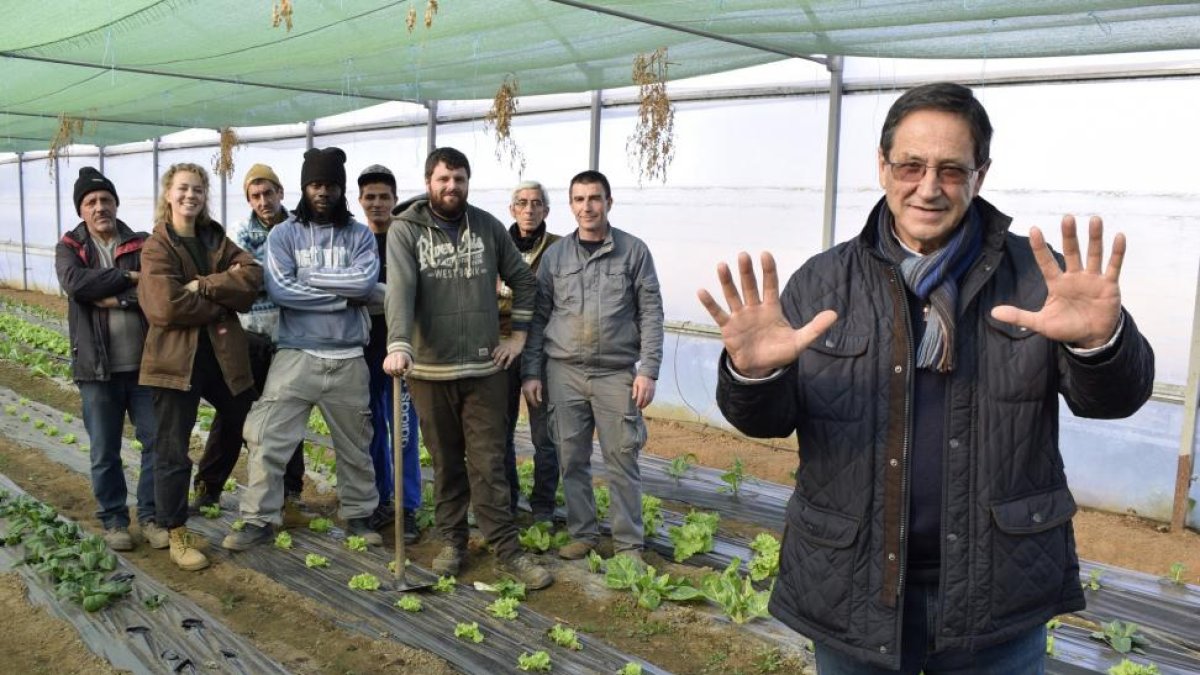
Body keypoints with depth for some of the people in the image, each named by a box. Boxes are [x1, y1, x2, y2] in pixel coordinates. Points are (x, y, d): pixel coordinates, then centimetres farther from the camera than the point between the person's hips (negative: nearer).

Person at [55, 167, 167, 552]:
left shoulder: (142, 245, 5)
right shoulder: (69, 247, 4)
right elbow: (76, 283, -18)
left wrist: (115, 298, -17)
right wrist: (129, 278, -15)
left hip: (145, 362, 1)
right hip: (97, 366, -1)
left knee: (157, 440, 4)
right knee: (105, 452, 9)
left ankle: (151, 515, 18)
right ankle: (113, 519, 24)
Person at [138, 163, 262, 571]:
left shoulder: (216, 239, 11)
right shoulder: (156, 247, -4)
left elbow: (253, 276, -7)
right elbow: (167, 306, -19)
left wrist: (204, 285, -17)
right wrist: (222, 301, -9)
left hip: (224, 353, 6)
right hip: (176, 358, -6)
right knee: (173, 451, 2)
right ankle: (177, 535, 15)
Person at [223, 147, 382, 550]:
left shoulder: (360, 235, 5)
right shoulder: (283, 234, 2)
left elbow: (365, 282, -13)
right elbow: (280, 290, -13)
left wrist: (309, 275, -11)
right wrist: (343, 296, -11)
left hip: (348, 359, 1)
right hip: (296, 356, -1)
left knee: (355, 444, 13)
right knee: (267, 439, -2)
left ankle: (357, 515, 29)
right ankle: (260, 521, 12)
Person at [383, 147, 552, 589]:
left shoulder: (488, 227, 4)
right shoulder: (404, 230, -4)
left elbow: (523, 280, 12)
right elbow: (399, 290, -19)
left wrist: (518, 335, 6)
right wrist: (398, 345, -33)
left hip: (484, 369, 1)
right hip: (430, 370, -1)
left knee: (489, 465, 3)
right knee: (446, 463, 13)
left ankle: (508, 552, 9)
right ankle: (452, 541, 28)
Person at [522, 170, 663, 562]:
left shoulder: (633, 251, 2)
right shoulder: (555, 256, 8)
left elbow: (651, 314, -1)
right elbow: (538, 317, 10)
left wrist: (647, 370, -8)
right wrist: (532, 372, 5)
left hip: (617, 372, -2)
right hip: (564, 372, 2)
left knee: (622, 460, 1)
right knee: (572, 459, 8)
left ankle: (629, 544, 12)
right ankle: (582, 534, 22)